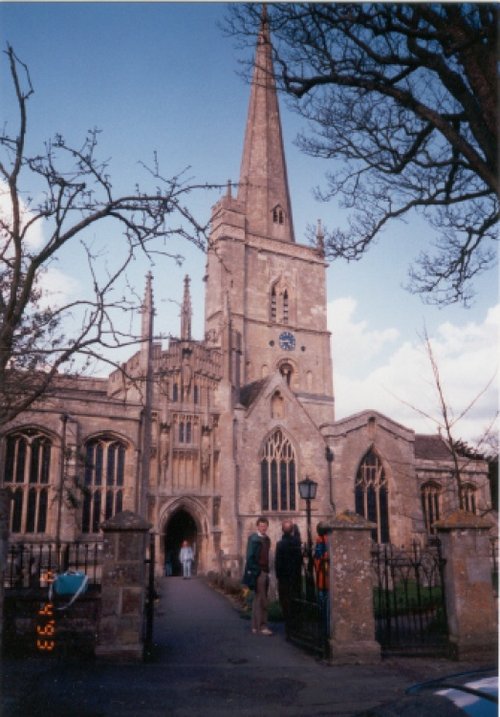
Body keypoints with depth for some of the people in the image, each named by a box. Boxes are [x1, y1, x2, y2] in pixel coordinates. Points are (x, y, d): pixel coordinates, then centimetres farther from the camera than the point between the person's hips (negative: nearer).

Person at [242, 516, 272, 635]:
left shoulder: (267, 539, 14)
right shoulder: (253, 538, -9)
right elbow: (250, 557, -12)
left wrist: (267, 570, 12)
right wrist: (254, 572, -16)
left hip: (264, 572, 8)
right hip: (257, 572, -8)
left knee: (258, 600, 12)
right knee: (262, 601, -7)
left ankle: (255, 626, 18)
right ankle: (261, 626, -3)